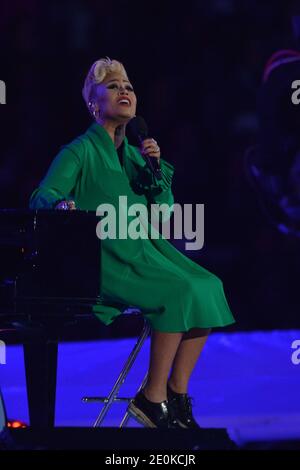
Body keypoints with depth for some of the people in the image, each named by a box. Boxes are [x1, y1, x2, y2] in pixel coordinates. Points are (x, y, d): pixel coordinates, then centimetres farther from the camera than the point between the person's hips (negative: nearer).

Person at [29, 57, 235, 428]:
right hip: (104, 258, -7)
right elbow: (41, 196, -12)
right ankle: (152, 399, -19)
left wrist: (155, 167, 0)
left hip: (143, 249, 7)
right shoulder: (81, 151, -1)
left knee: (208, 288, -16)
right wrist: (62, 204, -35)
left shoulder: (133, 152, 19)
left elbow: (164, 211, 14)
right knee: (180, 292, -27)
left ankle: (177, 396, -12)